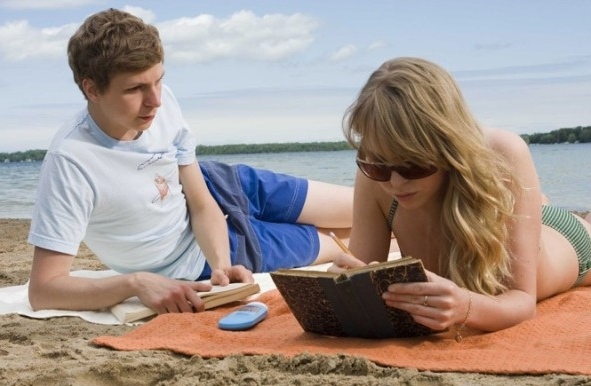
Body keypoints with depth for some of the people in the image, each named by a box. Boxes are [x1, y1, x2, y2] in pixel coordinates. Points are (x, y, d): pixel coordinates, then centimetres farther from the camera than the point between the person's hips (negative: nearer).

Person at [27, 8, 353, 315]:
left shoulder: (162, 101, -22)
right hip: (194, 258, -4)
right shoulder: (70, 161, -38)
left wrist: (222, 263, -30)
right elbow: (43, 289, -37)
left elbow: (201, 204, -12)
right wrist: (135, 282, -49)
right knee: (353, 242, 9)